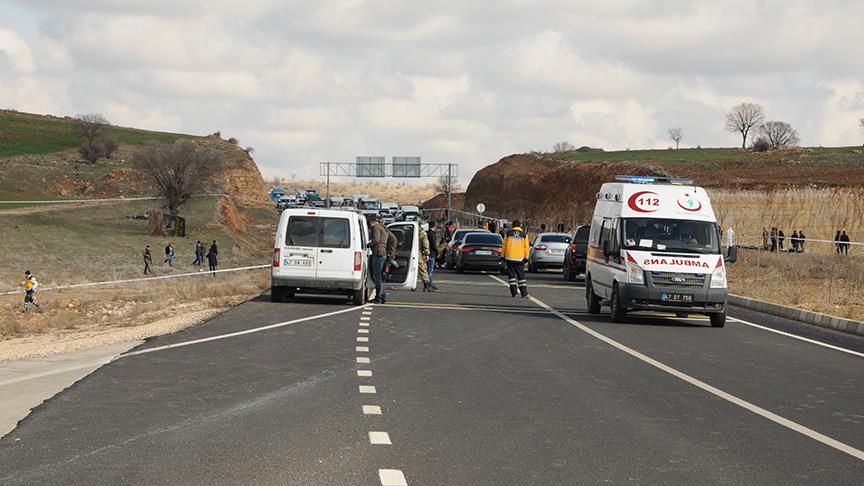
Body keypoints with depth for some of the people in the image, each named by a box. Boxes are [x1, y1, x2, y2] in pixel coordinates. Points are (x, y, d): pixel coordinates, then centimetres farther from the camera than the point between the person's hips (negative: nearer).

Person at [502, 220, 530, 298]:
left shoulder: (508, 233, 3)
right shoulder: (524, 234, 3)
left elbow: (504, 245, 6)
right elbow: (526, 247, 3)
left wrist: (503, 255, 13)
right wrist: (526, 257, 8)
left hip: (509, 257, 0)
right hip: (520, 258, 0)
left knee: (511, 275, 6)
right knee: (521, 275, 6)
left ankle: (513, 293, 0)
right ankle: (524, 293, 1)